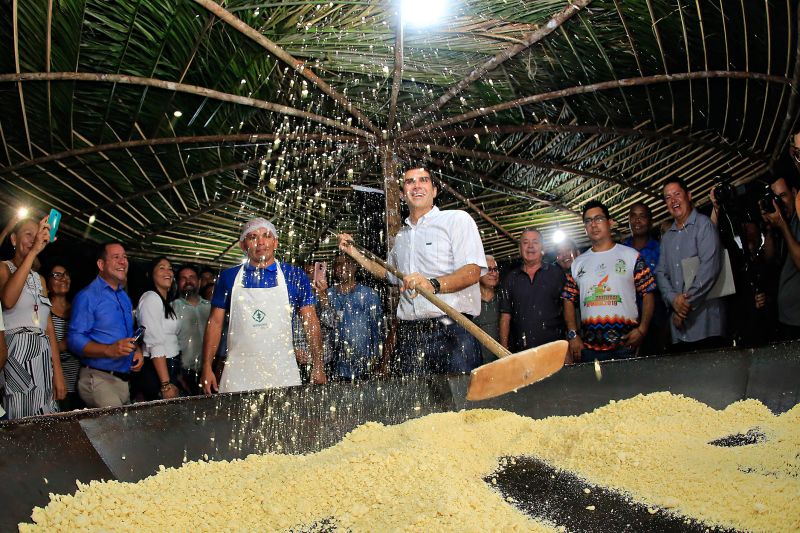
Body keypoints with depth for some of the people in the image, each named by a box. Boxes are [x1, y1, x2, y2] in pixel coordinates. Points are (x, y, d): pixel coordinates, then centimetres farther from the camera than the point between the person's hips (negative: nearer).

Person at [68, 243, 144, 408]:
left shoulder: (124, 297, 16)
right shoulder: (87, 296, -8)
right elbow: (74, 340, -16)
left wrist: (137, 350, 4)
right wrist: (109, 350, -29)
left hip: (124, 380, 8)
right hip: (98, 379, -8)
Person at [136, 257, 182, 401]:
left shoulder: (166, 302, 17)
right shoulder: (151, 298, -11)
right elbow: (155, 345, -19)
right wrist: (166, 384, -24)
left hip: (170, 368, 9)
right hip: (156, 371, -9)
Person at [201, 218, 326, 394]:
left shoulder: (295, 276, 1)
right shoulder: (229, 277, 6)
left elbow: (311, 321, 2)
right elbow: (215, 322, 8)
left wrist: (318, 366, -4)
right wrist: (207, 367, 1)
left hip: (283, 372, -1)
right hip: (238, 374, 1)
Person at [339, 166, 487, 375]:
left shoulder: (457, 219, 1)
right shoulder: (401, 236, 22)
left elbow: (473, 271, -12)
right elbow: (389, 273, 40)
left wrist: (433, 285, -29)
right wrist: (354, 252, 32)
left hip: (451, 332, -5)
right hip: (409, 333, 6)